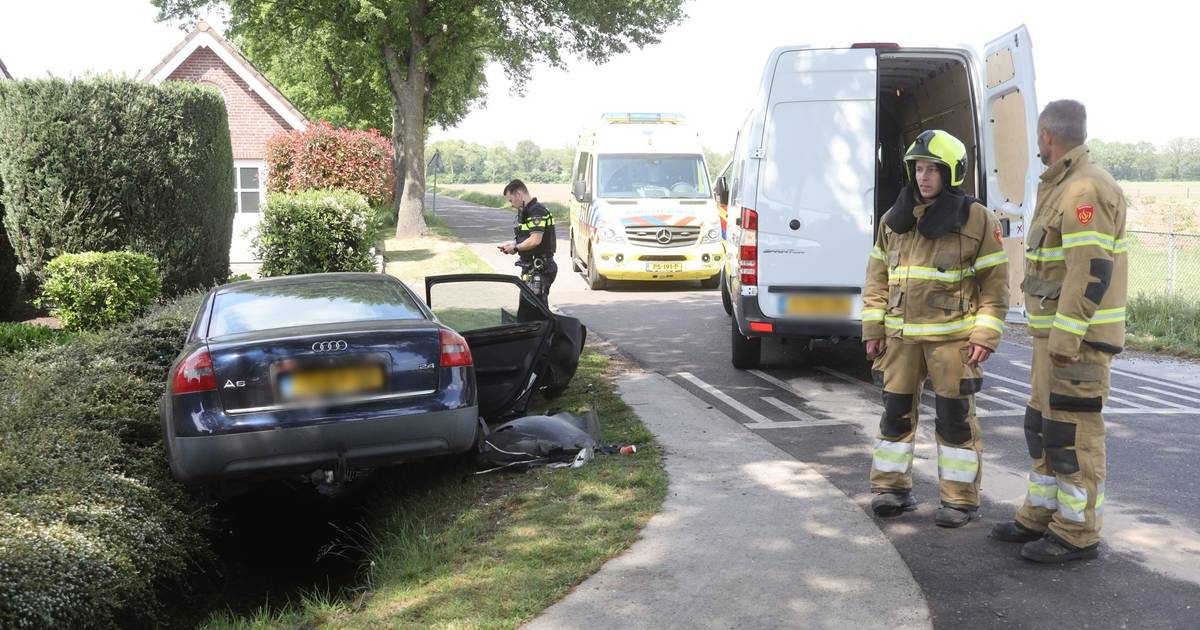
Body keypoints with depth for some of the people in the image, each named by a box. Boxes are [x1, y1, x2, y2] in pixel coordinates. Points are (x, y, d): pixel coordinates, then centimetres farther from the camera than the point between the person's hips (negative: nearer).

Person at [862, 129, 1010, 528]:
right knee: (896, 411, 9)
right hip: (902, 335, 4)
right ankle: (891, 487, 22)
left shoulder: (977, 220, -3)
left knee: (955, 417, 2)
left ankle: (960, 499, 13)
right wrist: (873, 329, 6)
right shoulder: (894, 219, 10)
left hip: (953, 336, -4)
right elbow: (878, 276, 12)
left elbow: (995, 283, -3)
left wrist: (985, 337, -10)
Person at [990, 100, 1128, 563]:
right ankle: (1040, 516, 27)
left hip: (1077, 338, -10)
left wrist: (1066, 337, -24)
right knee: (1044, 425, 16)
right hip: (1055, 334, 11)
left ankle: (1078, 533, 6)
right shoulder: (1062, 187, 17)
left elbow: (1091, 272, -23)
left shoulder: (1086, 190, -16)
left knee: (1073, 433, -4)